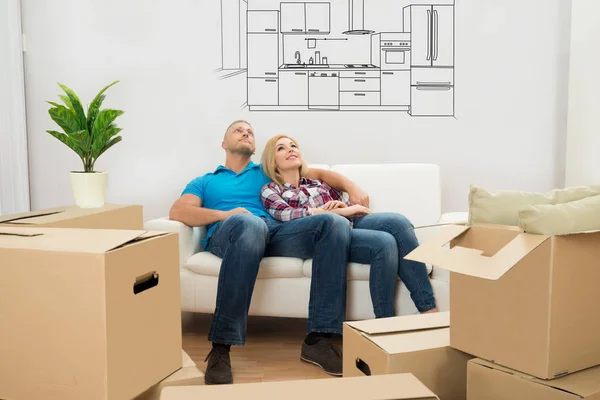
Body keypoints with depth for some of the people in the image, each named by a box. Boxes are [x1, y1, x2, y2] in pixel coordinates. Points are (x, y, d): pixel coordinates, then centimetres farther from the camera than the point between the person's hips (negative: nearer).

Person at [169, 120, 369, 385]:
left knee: (336, 223, -25)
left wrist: (352, 188, 11)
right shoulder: (205, 181, 29)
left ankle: (318, 339, -30)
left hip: (275, 232, 3)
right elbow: (177, 212, 10)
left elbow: (319, 173, 31)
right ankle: (220, 347, -40)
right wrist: (225, 214, -6)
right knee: (249, 222, -42)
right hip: (228, 234, -3)